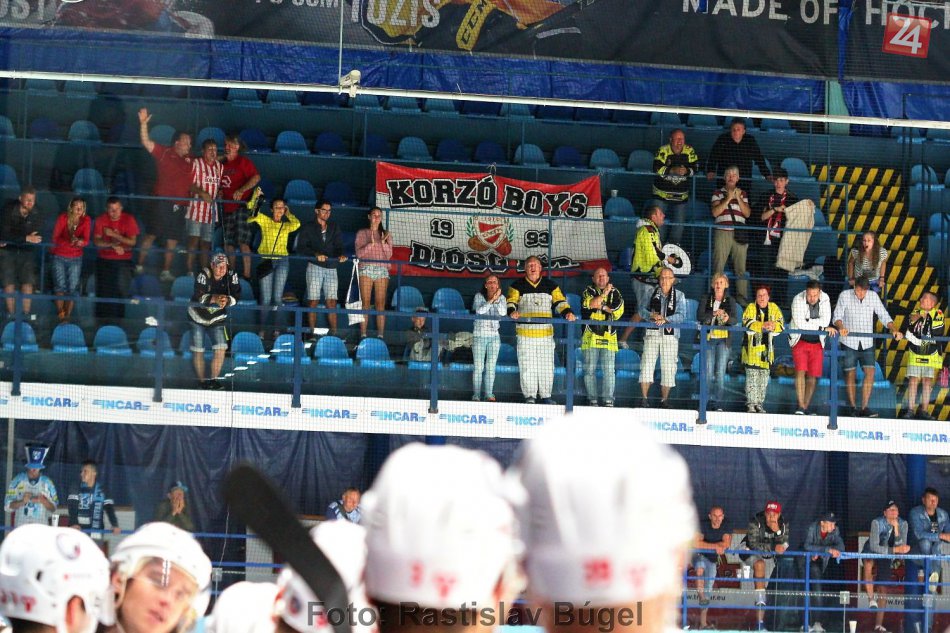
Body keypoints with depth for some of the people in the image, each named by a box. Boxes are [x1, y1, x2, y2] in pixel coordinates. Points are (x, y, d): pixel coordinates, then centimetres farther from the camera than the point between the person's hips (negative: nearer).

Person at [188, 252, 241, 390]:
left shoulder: (232, 276, -12)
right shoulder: (204, 275, -22)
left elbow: (237, 297, -14)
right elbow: (197, 297, -30)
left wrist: (227, 301, -35)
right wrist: (214, 298, -45)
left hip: (217, 319, 2)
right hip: (198, 316, -2)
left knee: (221, 349, -10)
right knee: (198, 350, 2)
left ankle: (213, 379, 3)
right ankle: (202, 380, 19)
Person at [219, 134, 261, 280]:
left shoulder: (243, 161, -4)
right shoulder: (223, 164, 17)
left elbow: (256, 177, -17)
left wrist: (241, 190, -26)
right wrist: (219, 192, 7)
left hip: (241, 206, -8)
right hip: (227, 207, 8)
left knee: (242, 242, -14)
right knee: (228, 243, 9)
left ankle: (246, 275, -15)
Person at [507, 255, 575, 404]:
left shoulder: (550, 285, 11)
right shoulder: (518, 286, 5)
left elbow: (559, 302, 7)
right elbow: (511, 302, -4)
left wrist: (567, 312, -13)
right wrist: (512, 311, -26)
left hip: (546, 332, 2)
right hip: (525, 332, -2)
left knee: (546, 365, 3)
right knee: (527, 365, -1)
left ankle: (545, 395, 10)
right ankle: (529, 395, 5)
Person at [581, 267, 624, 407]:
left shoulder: (615, 293, 9)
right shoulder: (589, 291, 6)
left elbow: (618, 312, -2)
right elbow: (590, 303, -16)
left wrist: (602, 306, -8)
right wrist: (605, 293, -10)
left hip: (608, 336, 0)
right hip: (591, 336, 0)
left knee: (609, 369, -3)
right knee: (590, 369, 2)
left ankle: (608, 399, 1)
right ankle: (592, 399, 9)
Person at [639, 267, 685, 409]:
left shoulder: (679, 296, 6)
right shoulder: (652, 293, 9)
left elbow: (681, 315, -5)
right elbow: (642, 310, 6)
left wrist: (666, 319, -20)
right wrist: (652, 315, -15)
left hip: (670, 334, 0)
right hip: (652, 333, 0)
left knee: (668, 367, 0)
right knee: (647, 364, -8)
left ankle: (664, 399, 8)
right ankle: (644, 398, -6)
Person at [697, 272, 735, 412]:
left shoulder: (730, 301, 8)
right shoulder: (706, 300, 9)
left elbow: (734, 319, -4)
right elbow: (699, 316, -5)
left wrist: (728, 318, -28)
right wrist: (713, 314, -21)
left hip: (723, 339, -1)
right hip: (709, 339, 1)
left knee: (720, 373, -6)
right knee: (708, 372, -1)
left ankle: (718, 403, -5)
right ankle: (708, 402, 6)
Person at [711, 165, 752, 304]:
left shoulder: (742, 194, 18)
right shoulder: (718, 193, 11)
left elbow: (747, 213, 8)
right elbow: (715, 212, -2)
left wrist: (738, 198, -2)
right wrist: (728, 198, -7)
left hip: (739, 234, 2)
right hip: (722, 231, -2)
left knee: (741, 267, -2)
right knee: (718, 266, -7)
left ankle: (742, 297, 0)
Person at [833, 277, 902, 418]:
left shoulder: (873, 296, 3)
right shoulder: (845, 296, -3)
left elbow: (884, 316, 3)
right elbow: (837, 316, -9)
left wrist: (894, 330, -12)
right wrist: (841, 327, -31)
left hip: (867, 343, 2)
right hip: (849, 342, -2)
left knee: (870, 373, -10)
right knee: (850, 374, 1)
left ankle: (864, 408, -10)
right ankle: (853, 407, 12)